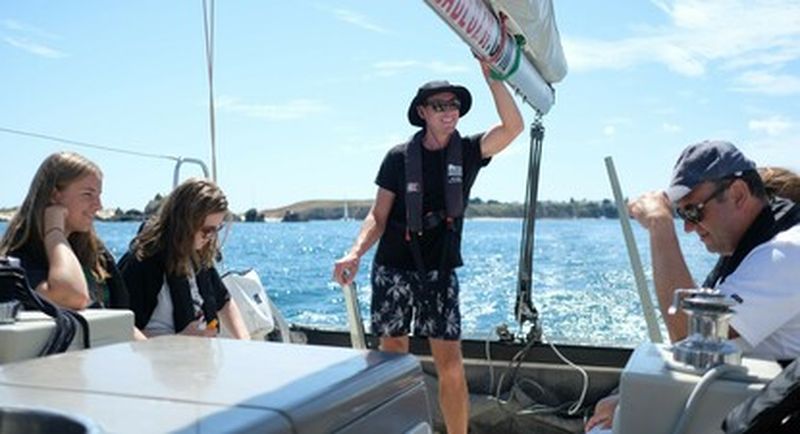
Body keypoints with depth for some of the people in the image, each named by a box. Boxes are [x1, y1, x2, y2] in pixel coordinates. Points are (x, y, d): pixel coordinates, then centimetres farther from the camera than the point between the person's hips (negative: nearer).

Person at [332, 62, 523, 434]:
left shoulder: (467, 152, 2)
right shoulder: (400, 157, -2)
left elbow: (513, 127, -14)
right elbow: (378, 216, -2)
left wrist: (491, 76, -18)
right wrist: (355, 254, -18)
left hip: (440, 273, 1)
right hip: (393, 270, 0)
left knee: (451, 365, -2)